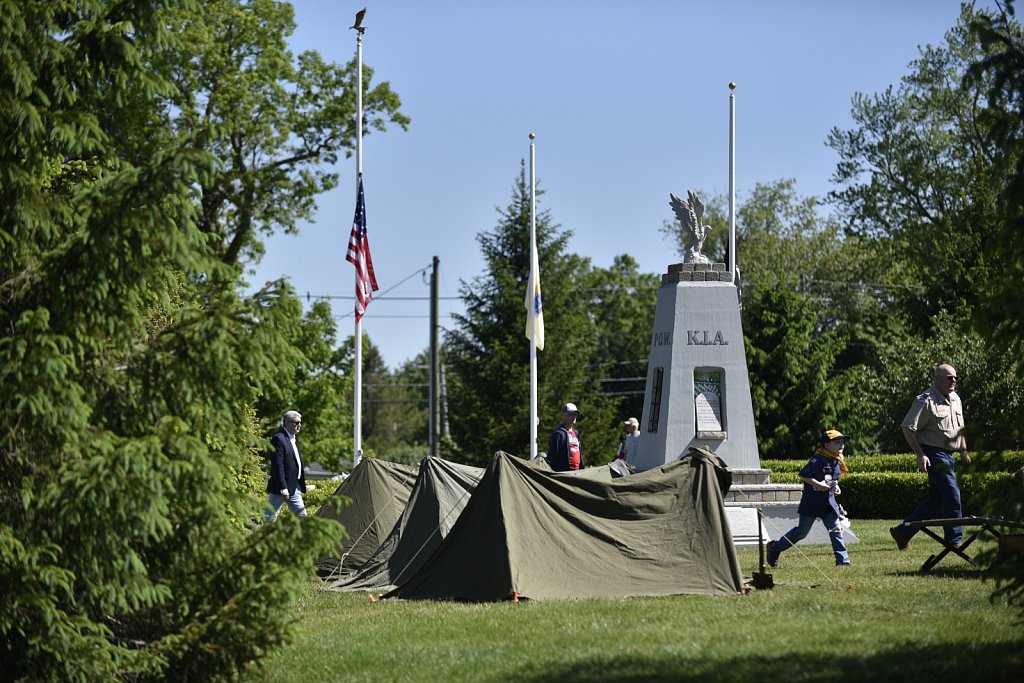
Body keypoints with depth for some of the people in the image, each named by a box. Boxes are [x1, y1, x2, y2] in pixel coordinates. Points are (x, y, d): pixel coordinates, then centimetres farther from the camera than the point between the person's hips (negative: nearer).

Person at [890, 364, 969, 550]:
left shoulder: (956, 399, 14)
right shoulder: (926, 401, -13)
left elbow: (959, 429, 27)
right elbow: (908, 428, -15)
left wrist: (964, 451, 23)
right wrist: (920, 455, -18)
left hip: (948, 455, 9)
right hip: (934, 454, -9)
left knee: (935, 499, 10)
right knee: (951, 494, -11)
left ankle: (903, 532, 19)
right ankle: (954, 539, -6)